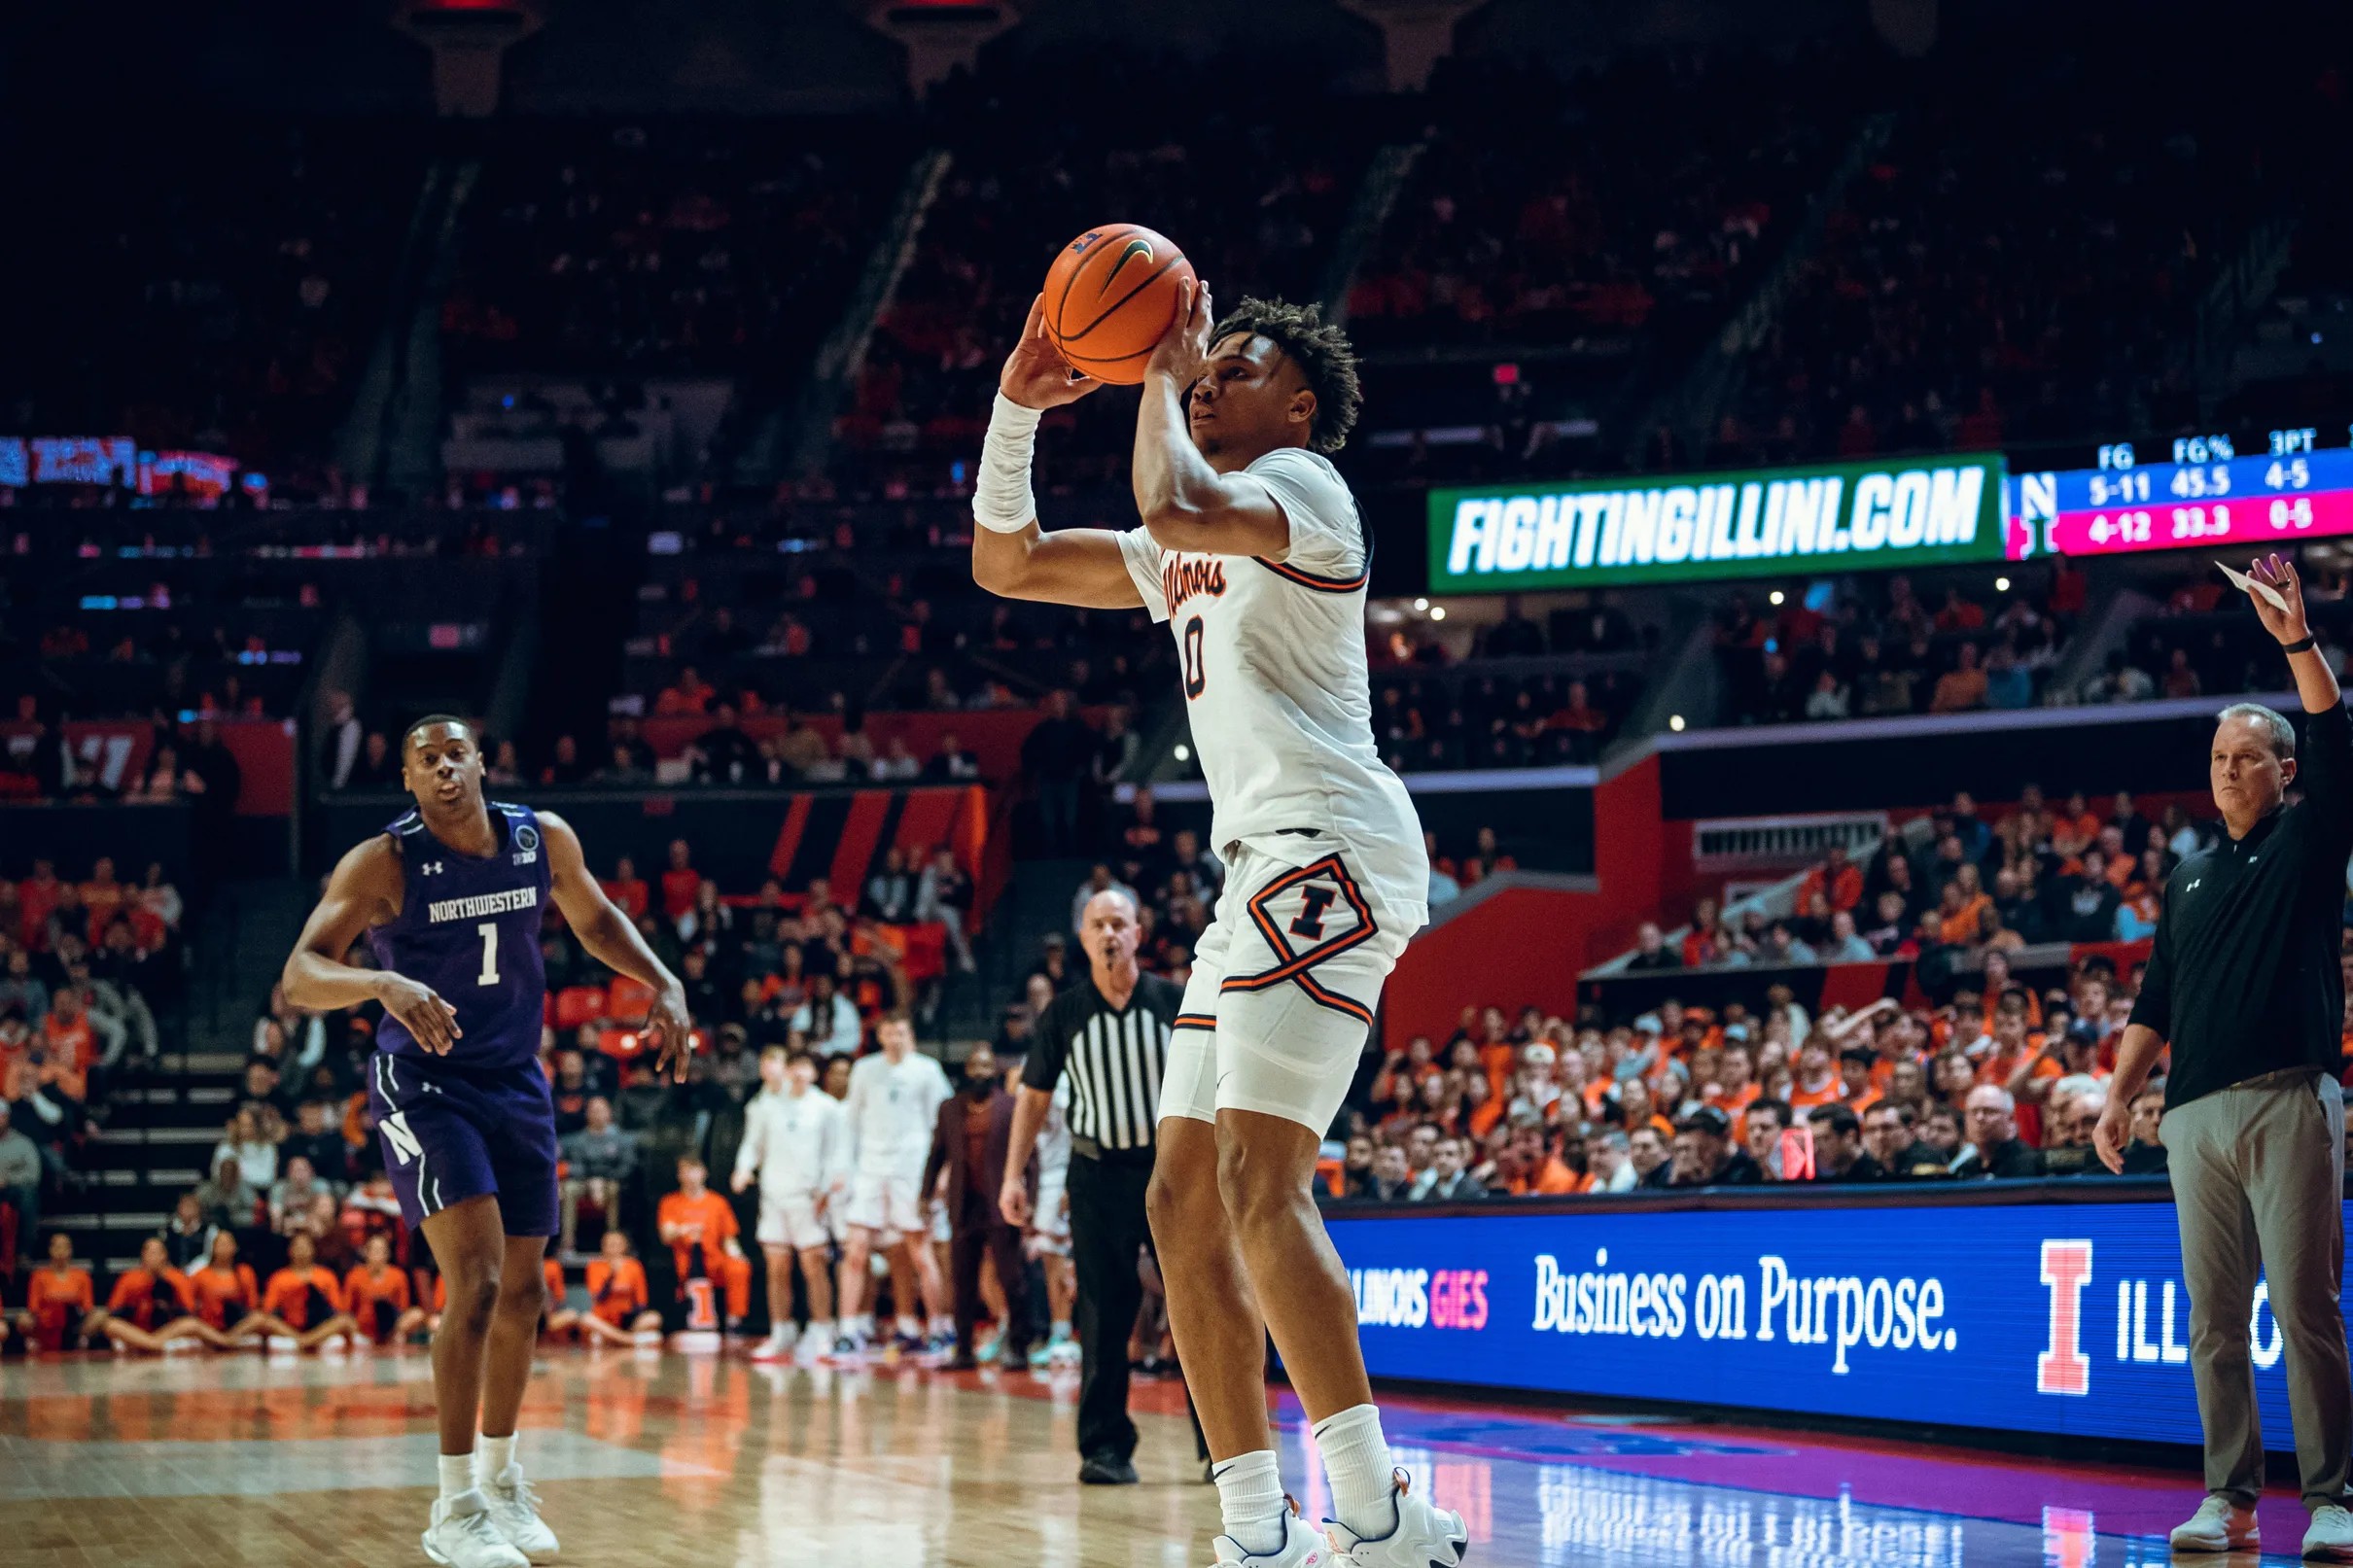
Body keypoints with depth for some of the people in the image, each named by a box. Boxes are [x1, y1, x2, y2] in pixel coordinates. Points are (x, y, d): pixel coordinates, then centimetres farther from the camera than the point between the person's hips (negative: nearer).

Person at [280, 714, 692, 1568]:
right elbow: (300, 975, -27)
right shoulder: (384, 864, -18)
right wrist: (385, 984, -46)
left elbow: (595, 919, 16)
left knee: (521, 1291, 13)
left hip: (516, 1082, 6)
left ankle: (501, 1475, 34)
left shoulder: (545, 839, -4)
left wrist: (663, 983, 1)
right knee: (477, 1280, -19)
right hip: (423, 1085, -5)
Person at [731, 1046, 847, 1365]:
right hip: (774, 1193, 3)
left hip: (809, 1195, -3)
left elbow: (836, 1151, 2)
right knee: (778, 1268, 4)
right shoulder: (767, 1106, 10)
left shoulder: (826, 1108, 3)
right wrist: (744, 1167, -5)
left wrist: (828, 1188, -11)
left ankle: (820, 1335, -2)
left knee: (814, 1265, -7)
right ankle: (781, 1336, 11)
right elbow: (754, 1142, 15)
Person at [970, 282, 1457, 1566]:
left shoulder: (1304, 481, -2)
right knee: (1185, 1202, 5)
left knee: (1256, 1180, -21)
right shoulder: (1193, 548, 26)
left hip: (1328, 850, -10)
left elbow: (1171, 505, -24)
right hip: (1262, 871, 10)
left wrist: (1164, 374, -7)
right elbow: (1007, 562, 26)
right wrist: (1017, 405, 13)